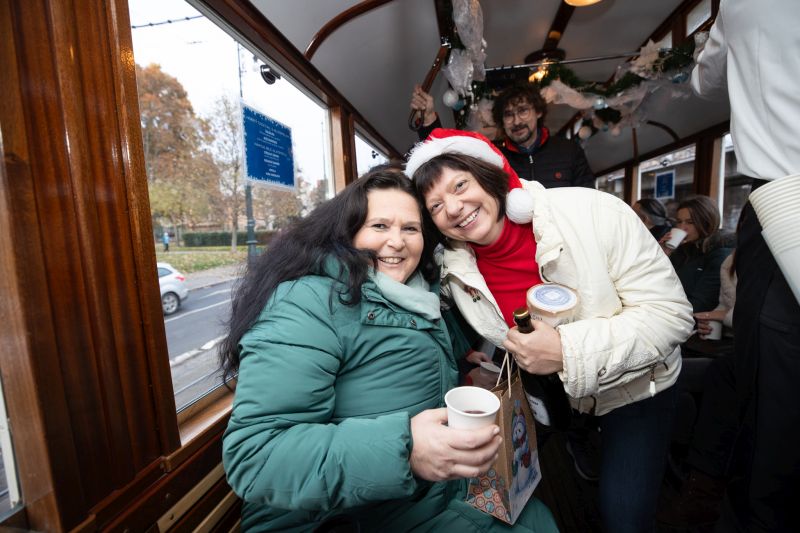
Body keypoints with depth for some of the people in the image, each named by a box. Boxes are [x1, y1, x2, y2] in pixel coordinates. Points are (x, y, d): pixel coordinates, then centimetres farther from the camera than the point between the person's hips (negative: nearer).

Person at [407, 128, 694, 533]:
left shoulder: (591, 211, -27)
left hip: (634, 388, -2)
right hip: (552, 395, 3)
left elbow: (671, 313, -23)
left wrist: (568, 351, -34)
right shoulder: (455, 273, -16)